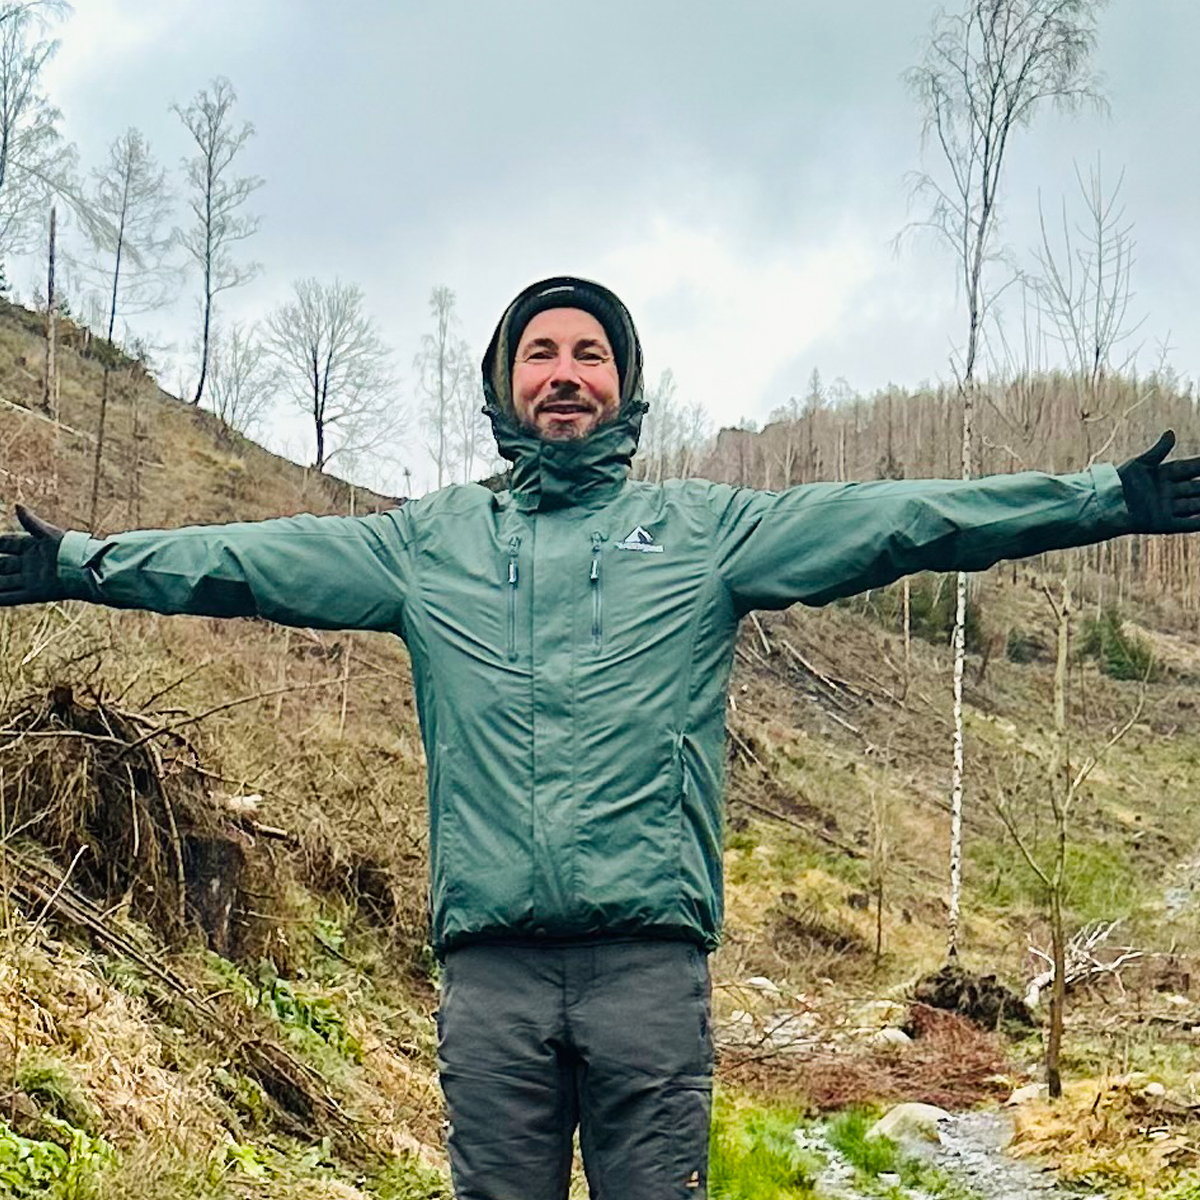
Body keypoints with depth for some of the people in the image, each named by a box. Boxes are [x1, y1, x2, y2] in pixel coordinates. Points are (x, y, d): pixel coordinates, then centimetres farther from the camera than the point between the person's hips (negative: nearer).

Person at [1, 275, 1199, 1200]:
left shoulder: (704, 530, 11)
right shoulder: (434, 541, 16)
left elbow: (898, 518, 5)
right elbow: (246, 559, 17)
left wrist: (1104, 499, -2)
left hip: (649, 956, -1)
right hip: (490, 964, 1)